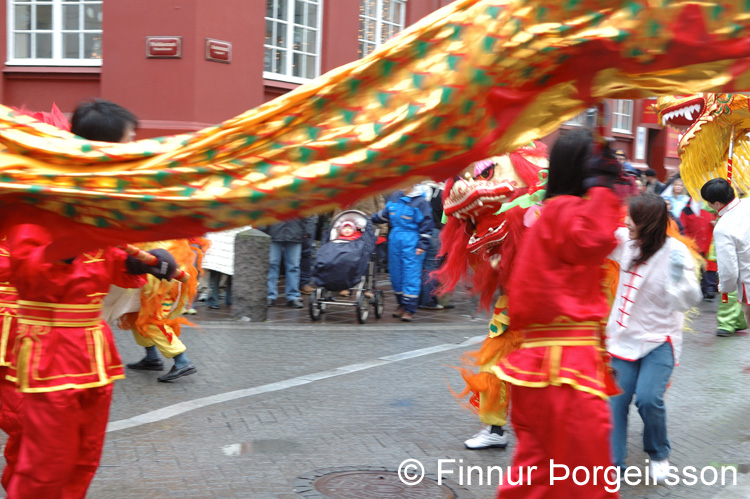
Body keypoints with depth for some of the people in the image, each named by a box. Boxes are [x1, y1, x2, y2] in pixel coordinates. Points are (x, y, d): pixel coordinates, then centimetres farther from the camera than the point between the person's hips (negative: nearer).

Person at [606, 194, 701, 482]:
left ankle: (658, 455, 12)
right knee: (615, 402, -1)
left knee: (648, 399, -18)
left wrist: (679, 278, -40)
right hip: (623, 337, 5)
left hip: (659, 340, -4)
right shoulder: (626, 241, -4)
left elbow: (688, 301, -22)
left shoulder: (675, 252, -17)